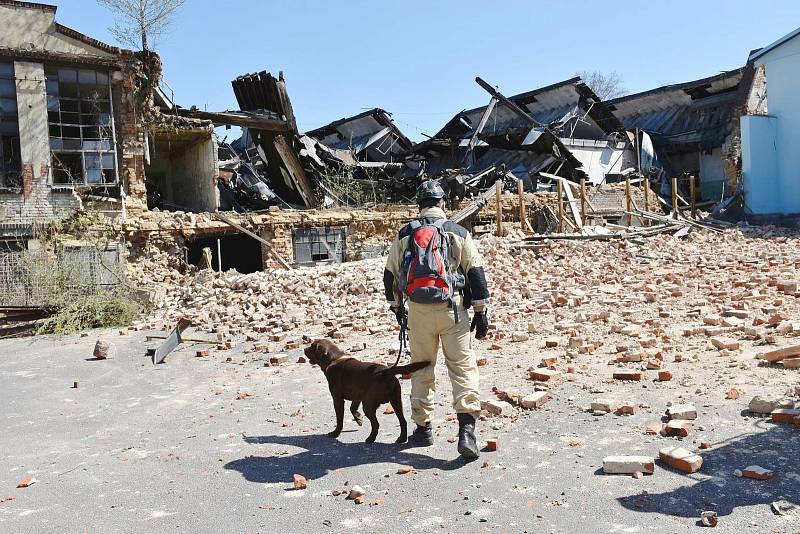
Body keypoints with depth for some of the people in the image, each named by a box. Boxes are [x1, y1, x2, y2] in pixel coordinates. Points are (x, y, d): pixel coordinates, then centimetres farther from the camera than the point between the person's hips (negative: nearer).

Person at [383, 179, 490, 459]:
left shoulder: (404, 235, 8)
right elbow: (475, 273, 0)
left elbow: (391, 274, 13)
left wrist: (396, 306, 26)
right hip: (453, 310, -2)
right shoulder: (458, 233, 3)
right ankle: (466, 431, -11)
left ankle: (423, 428, 23)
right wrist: (480, 312, 5)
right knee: (464, 368, 1)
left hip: (418, 311, 2)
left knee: (421, 370, 14)